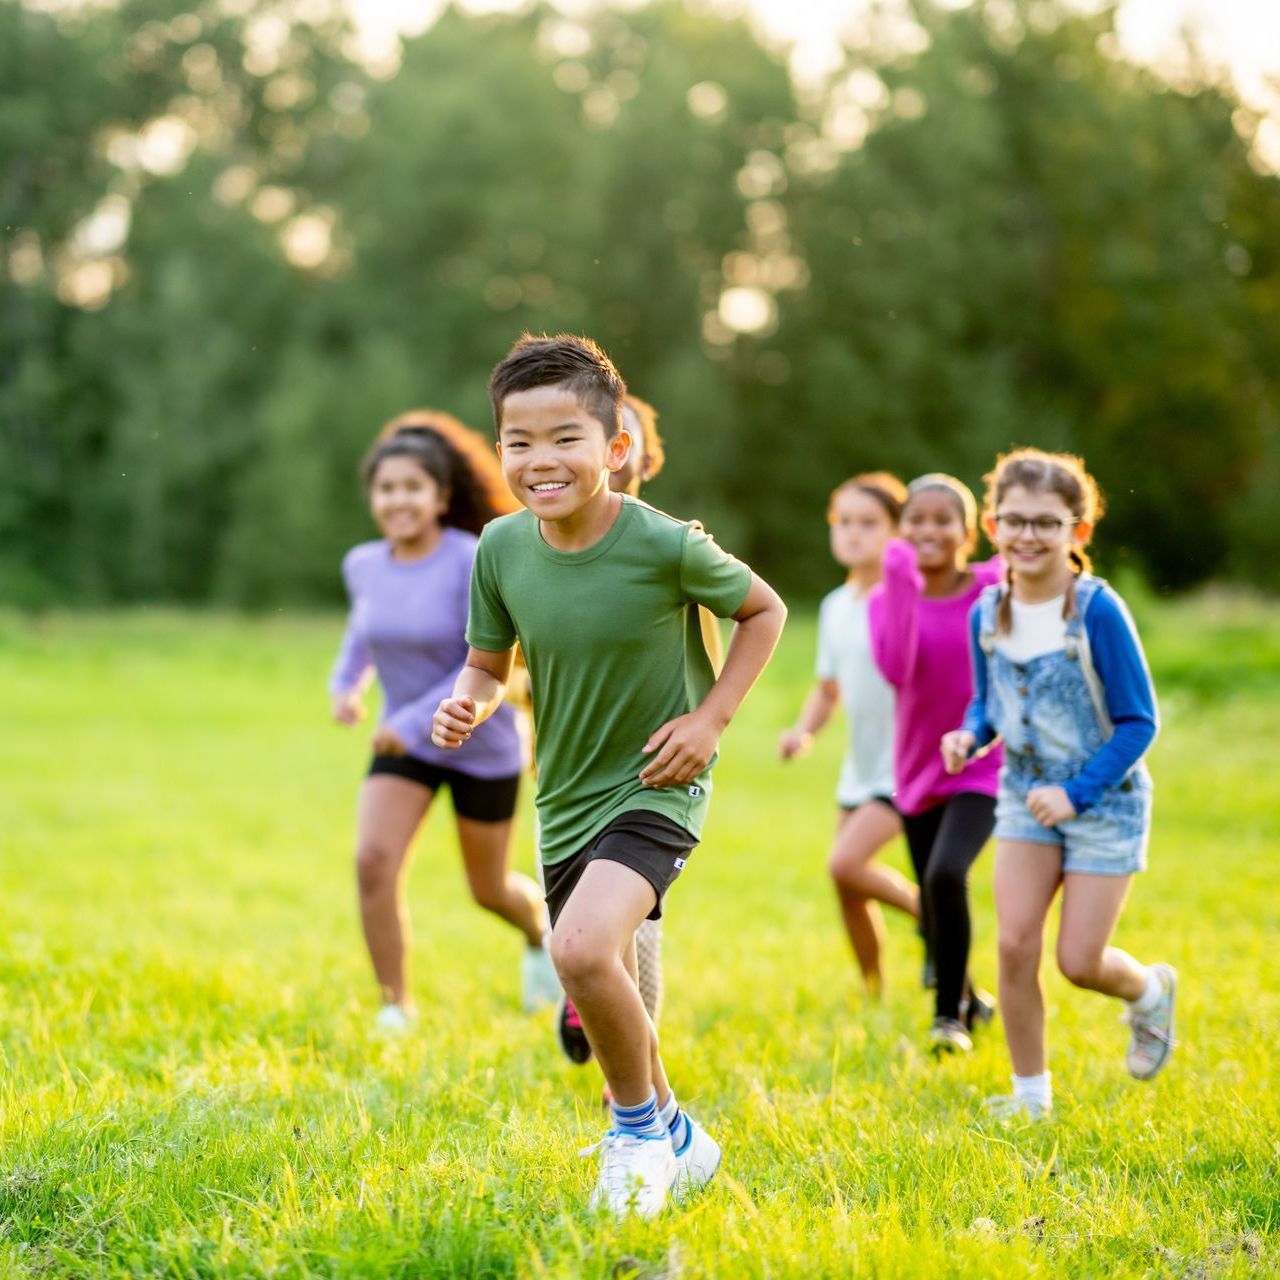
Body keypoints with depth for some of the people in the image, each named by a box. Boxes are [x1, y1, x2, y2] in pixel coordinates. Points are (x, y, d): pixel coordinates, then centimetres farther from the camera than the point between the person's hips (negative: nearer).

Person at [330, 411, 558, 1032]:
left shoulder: (475, 563, -22)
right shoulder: (365, 564, -5)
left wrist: (416, 720, -28)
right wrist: (345, 683, -1)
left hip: (481, 746, -3)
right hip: (404, 746, 3)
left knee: (489, 890, 13)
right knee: (373, 863, -19)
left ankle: (540, 929, 49)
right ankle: (396, 1012, -6)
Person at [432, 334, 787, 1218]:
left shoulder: (664, 545, -19)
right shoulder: (501, 550, -7)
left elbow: (764, 611, -2)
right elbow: (490, 662, 7)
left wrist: (711, 718, -11)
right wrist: (470, 703, -15)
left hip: (655, 789, -6)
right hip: (566, 801, 6)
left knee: (583, 950, -28)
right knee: (609, 1002, 17)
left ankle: (638, 1128, -3)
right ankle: (674, 1141, 44)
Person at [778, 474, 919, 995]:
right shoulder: (836, 606, 9)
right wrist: (803, 730, 3)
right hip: (860, 769, 7)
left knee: (845, 862, -22)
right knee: (851, 893, 10)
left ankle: (928, 914, 2)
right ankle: (876, 996, 26)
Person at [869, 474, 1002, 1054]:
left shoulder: (993, 589, -6)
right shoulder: (887, 599, -4)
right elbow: (895, 669, -21)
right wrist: (901, 586, -26)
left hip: (982, 767, -3)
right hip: (918, 769, 3)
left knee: (945, 875, -25)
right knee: (932, 896, 12)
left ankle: (951, 1011, -10)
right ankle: (968, 999, 38)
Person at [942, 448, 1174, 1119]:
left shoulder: (1098, 611, -20)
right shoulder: (988, 612, -5)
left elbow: (1138, 722, -16)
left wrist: (1077, 792, -23)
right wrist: (968, 736, -12)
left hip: (1104, 800, -4)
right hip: (1027, 797, 4)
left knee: (1079, 960, -3)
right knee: (1015, 944, -6)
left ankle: (1151, 991, 33)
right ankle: (1030, 1093, 10)